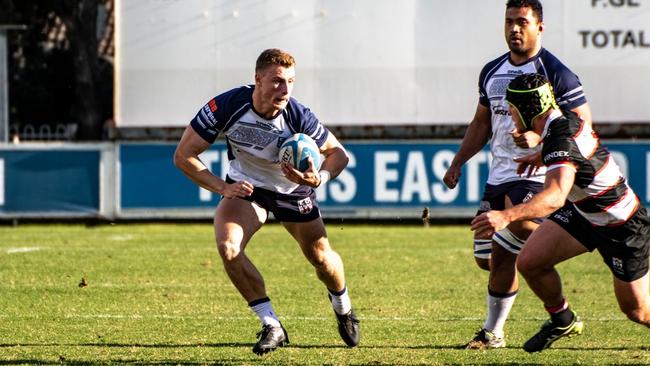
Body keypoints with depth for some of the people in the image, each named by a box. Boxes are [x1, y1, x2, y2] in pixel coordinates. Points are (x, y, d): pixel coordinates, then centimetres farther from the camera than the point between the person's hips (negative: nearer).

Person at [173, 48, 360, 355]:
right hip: (245, 186, 0)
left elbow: (338, 153, -14)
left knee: (320, 257, 8)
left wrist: (320, 178, -36)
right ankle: (271, 326, -11)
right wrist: (222, 188, -31)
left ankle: (343, 308, 44)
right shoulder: (226, 106, -30)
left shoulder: (298, 117, -30)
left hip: (292, 189, 0)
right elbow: (184, 155, -22)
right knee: (228, 247, -25)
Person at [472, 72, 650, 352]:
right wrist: (543, 156, 12)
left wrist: (507, 216, -64)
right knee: (530, 262, -4)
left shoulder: (562, 142, -34)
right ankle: (563, 321, 20)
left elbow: (555, 197, -52)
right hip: (583, 212, 8)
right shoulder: (567, 119, -8)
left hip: (623, 228, -8)